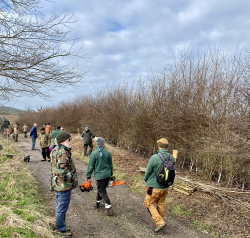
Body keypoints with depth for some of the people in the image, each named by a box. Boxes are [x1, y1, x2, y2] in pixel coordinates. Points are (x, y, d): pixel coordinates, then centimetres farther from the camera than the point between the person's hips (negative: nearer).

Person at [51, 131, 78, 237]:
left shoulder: (56, 150, 8)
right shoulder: (62, 153, -26)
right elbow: (62, 171, -32)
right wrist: (72, 178, -20)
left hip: (58, 184, 11)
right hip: (64, 185, -11)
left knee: (60, 206, 24)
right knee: (62, 207, 6)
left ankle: (60, 226, 41)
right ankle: (61, 229, 23)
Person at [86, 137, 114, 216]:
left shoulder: (94, 153, -14)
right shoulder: (108, 153, -3)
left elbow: (91, 166, -9)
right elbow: (111, 165, 7)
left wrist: (88, 176, 0)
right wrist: (111, 174, 22)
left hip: (99, 175, -4)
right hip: (107, 174, 5)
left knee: (102, 191, 2)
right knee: (101, 188, 23)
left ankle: (109, 209, -3)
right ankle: (98, 202, 40)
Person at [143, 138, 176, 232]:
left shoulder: (154, 157, -23)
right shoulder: (172, 158, -6)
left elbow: (148, 171, -11)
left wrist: (146, 180, 10)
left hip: (154, 187, -6)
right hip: (165, 187, 6)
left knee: (149, 204, 11)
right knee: (161, 204, 22)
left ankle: (160, 222, 4)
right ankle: (161, 220, 36)